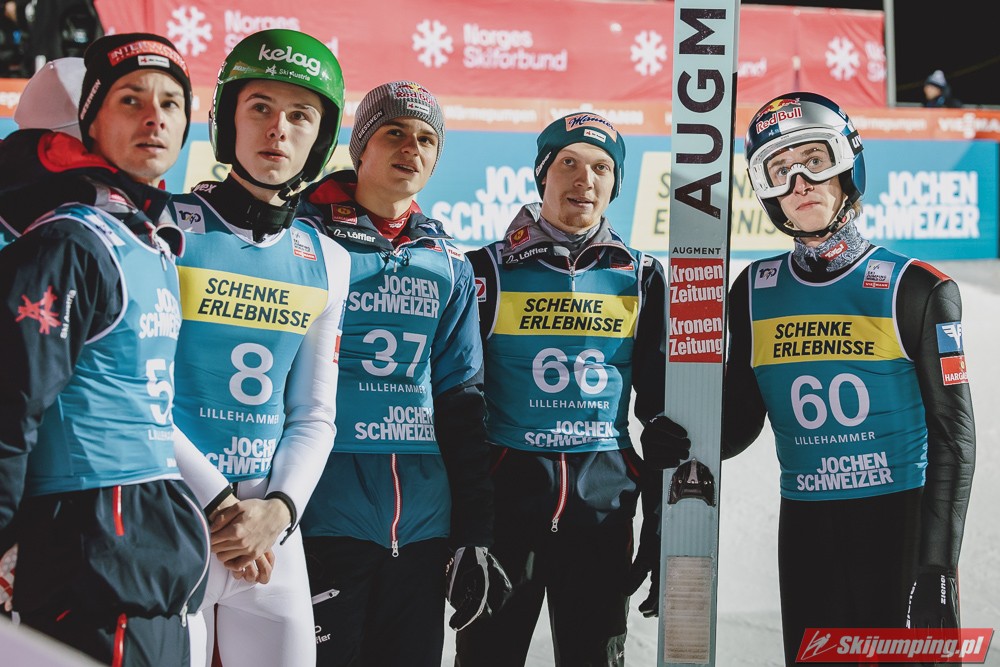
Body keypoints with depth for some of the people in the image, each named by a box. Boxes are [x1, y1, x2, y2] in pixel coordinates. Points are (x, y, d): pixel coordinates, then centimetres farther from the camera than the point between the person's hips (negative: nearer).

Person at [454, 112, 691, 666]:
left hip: (603, 511, 2)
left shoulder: (639, 279, 8)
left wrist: (661, 536, 6)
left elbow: (660, 407, 11)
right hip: (506, 497, -2)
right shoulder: (491, 272, 2)